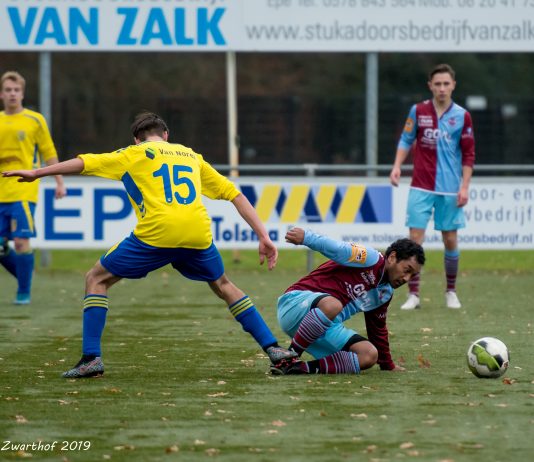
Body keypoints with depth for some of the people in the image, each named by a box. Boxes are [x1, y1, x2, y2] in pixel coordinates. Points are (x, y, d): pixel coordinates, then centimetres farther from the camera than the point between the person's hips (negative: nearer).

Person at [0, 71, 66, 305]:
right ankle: (24, 278, 23)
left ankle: (24, 292, -1)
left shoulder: (35, 120, 2)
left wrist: (59, 182, 2)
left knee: (21, 241, -12)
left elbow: (49, 153, 6)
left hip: (23, 191, -4)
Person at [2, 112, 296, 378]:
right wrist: (263, 237, 23)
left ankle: (92, 358, 1)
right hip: (199, 235, 4)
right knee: (223, 285, 31)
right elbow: (235, 195, 23)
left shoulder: (134, 154, 16)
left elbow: (85, 163, 7)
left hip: (156, 235, -4)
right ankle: (272, 348, 22)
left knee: (96, 279, 14)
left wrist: (38, 173, 12)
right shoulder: (191, 156, 27)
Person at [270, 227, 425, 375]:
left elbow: (378, 329, 32)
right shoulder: (371, 259, -7)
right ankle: (286, 361, -32)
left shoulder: (385, 294, 19)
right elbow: (337, 249, -23)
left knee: (369, 355, -13)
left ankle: (305, 368, -24)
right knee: (332, 305, -43)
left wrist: (387, 365, 38)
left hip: (326, 327, 8)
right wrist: (306, 237, -37)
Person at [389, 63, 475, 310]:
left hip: (450, 189, 0)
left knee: (450, 239, 5)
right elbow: (406, 140, 8)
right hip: (421, 187, 0)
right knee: (415, 237, -6)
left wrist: (465, 186, -4)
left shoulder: (462, 116, -1)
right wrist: (397, 166, -6)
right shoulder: (418, 111, 0)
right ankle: (413, 294, -2)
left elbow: (468, 154, 2)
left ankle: (451, 292, 21)